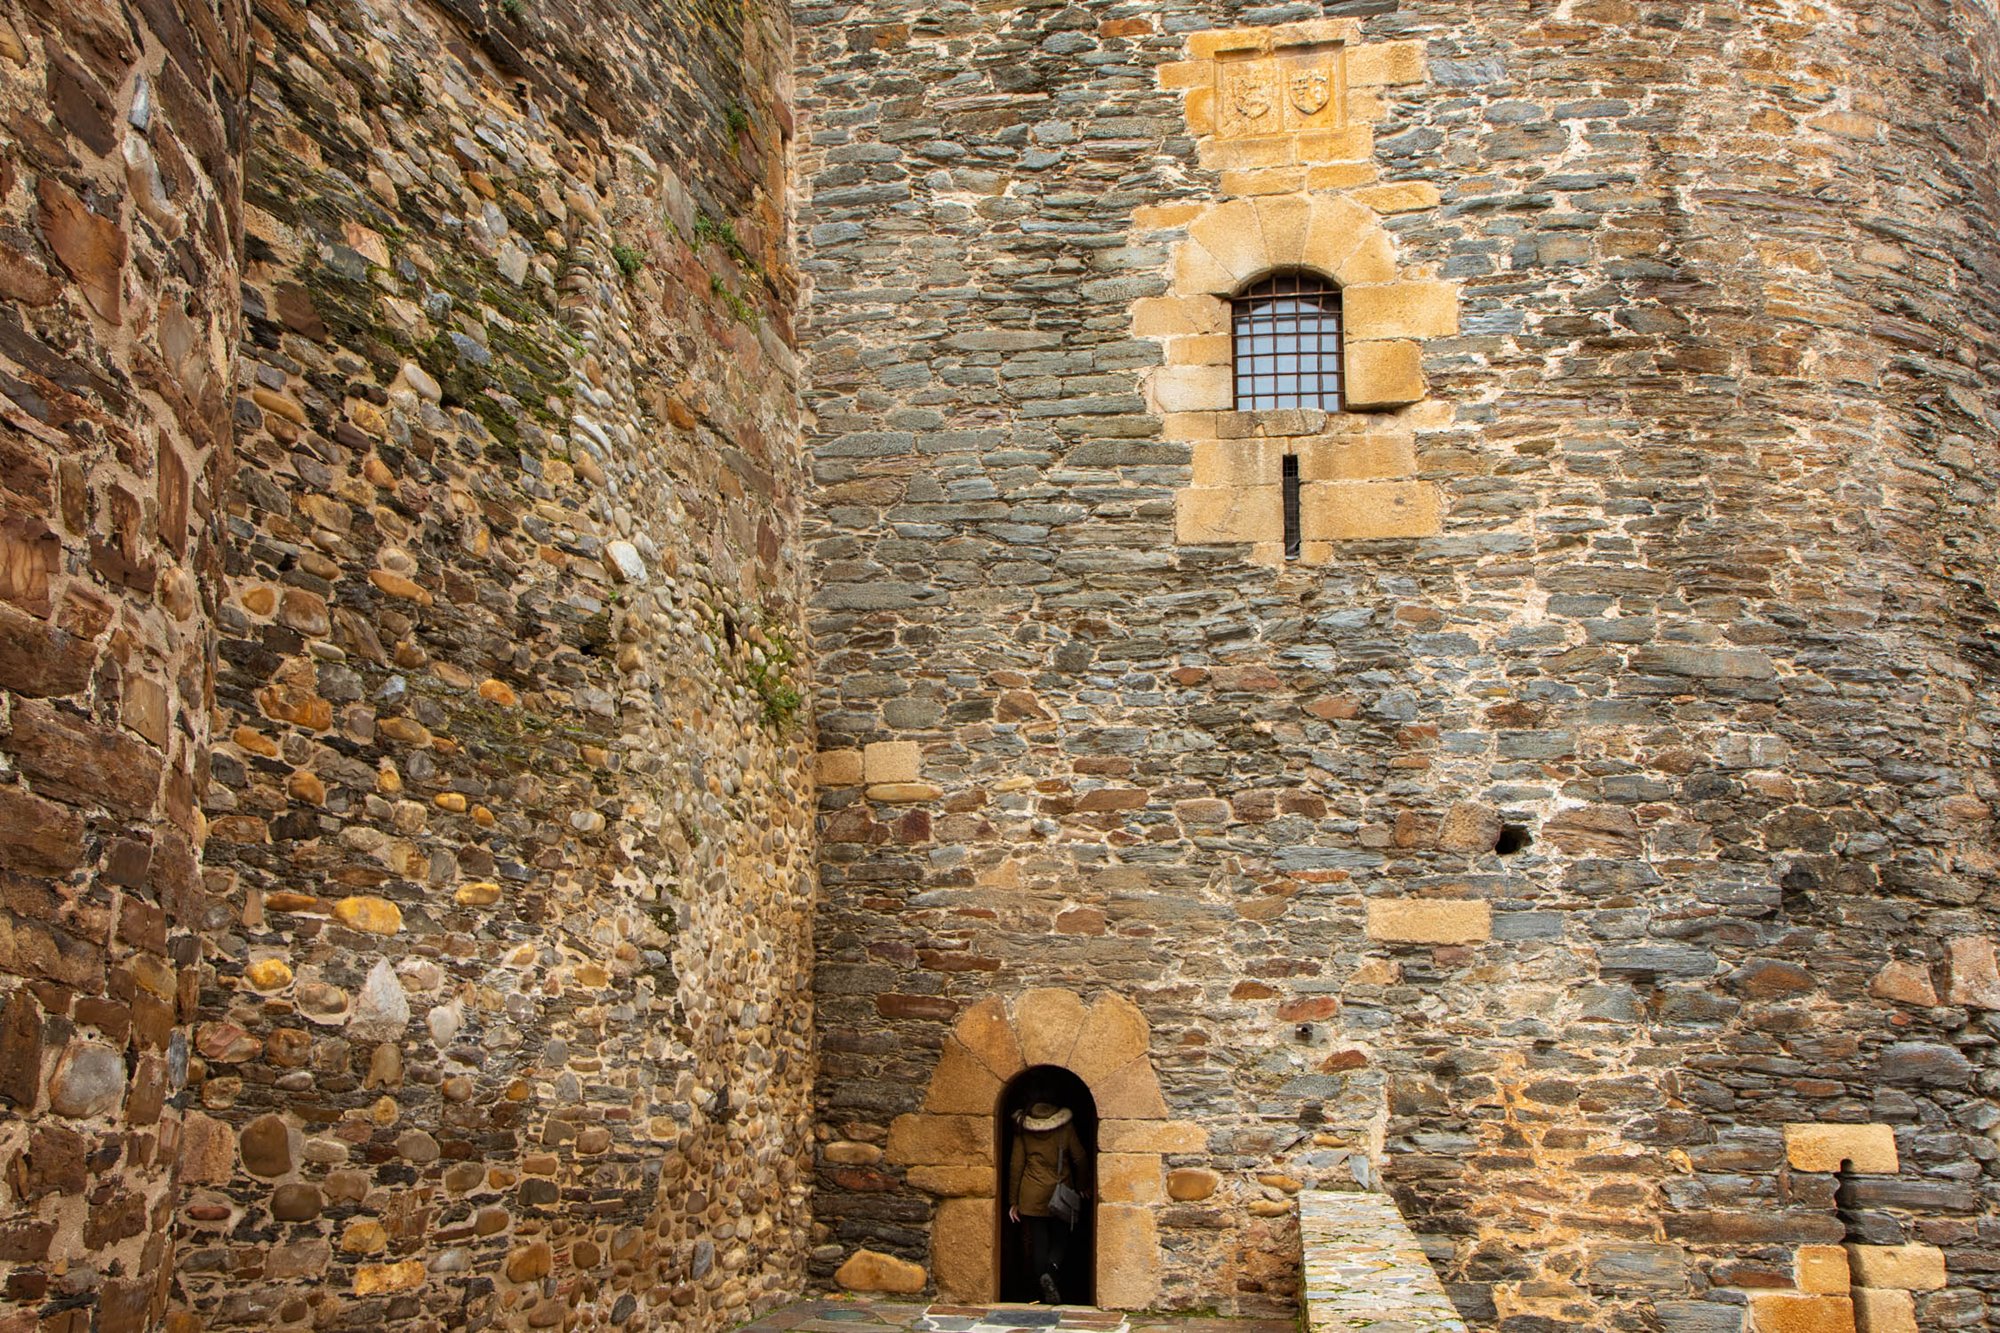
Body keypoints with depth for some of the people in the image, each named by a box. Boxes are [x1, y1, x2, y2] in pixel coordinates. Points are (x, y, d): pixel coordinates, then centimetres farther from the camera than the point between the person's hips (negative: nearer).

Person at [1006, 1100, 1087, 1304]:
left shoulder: (1023, 1132, -1)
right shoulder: (1066, 1129, -3)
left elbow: (1015, 1166, 0)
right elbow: (1080, 1159, -1)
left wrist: (1013, 1201, 6)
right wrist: (1081, 1187, 16)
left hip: (1031, 1197, 1)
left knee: (1037, 1243, 7)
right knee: (1061, 1239, 10)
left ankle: (1043, 1285, 0)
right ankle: (1051, 1270, -19)